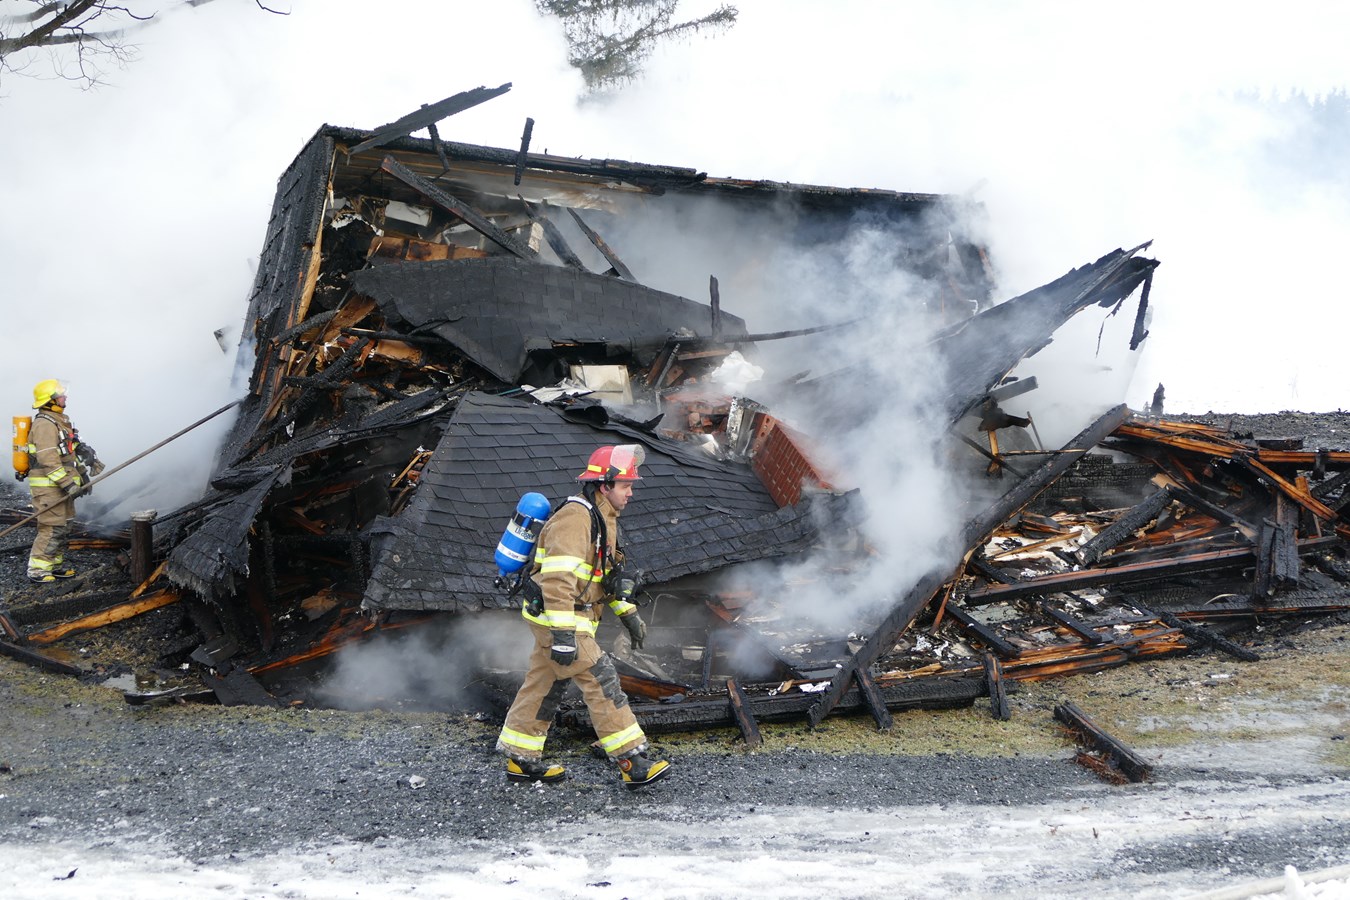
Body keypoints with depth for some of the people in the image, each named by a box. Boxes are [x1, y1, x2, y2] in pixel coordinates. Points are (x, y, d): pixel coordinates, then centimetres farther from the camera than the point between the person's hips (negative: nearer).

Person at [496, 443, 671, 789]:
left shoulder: (602, 518, 13)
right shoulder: (575, 518, -21)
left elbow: (610, 572, 25)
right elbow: (558, 578, -28)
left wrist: (627, 613, 20)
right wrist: (563, 634, -32)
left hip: (574, 617, 10)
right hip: (556, 618, -10)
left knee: (544, 686, 15)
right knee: (601, 681, -11)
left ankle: (521, 760, 24)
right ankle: (633, 764, -10)